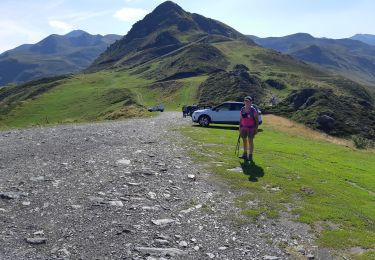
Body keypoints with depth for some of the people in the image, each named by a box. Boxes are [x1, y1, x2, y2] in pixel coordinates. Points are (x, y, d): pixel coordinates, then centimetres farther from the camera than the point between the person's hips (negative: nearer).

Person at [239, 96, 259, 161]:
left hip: (251, 128, -5)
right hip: (243, 128, 5)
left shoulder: (253, 110, -8)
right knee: (244, 141, 10)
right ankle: (245, 154, 21)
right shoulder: (242, 109, 6)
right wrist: (240, 127, 10)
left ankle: (250, 155, 5)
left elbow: (256, 120, -6)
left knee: (250, 141, -2)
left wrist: (256, 128, -10)